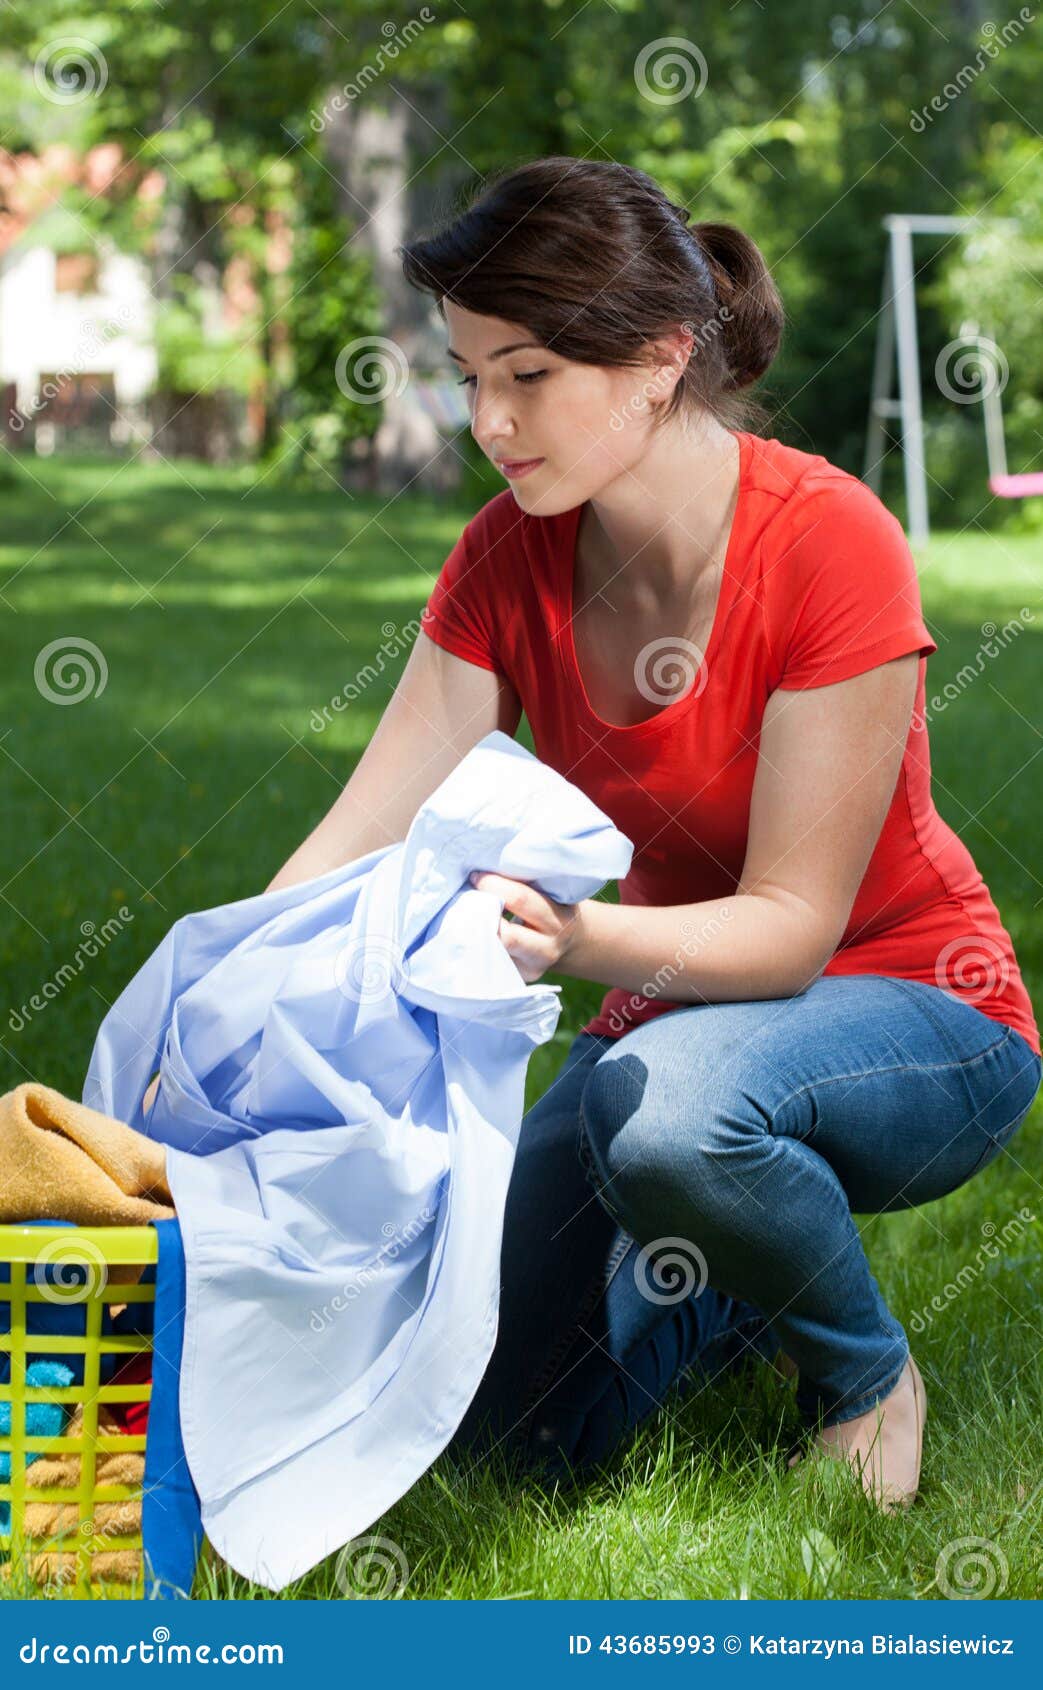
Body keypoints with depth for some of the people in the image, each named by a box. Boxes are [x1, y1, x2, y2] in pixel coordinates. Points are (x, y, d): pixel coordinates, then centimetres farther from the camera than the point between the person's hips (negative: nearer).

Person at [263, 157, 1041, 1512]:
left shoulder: (828, 545, -25)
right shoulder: (510, 561, -8)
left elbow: (792, 923, -24)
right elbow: (359, 844, -11)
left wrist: (571, 937, -43)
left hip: (923, 1021, -5)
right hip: (685, 1010, 5)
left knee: (663, 1102, -38)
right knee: (497, 1420, -11)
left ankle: (865, 1372, -7)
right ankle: (748, 1287, 20)